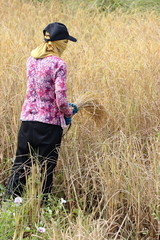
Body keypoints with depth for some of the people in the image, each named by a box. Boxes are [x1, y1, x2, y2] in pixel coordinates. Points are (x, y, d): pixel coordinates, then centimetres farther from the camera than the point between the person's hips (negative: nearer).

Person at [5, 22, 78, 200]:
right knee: (46, 171, 6)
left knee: (19, 167, 12)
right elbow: (61, 99, -18)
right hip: (50, 123, -5)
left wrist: (65, 108, 16)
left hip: (27, 119, 5)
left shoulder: (31, 60, 5)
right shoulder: (58, 64, -14)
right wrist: (69, 112, 4)